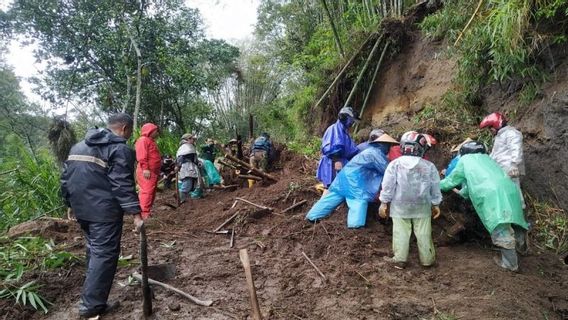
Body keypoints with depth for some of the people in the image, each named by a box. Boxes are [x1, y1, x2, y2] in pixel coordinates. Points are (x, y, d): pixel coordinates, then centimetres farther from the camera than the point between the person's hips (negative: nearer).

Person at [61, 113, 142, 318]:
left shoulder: (79, 146, 16)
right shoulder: (120, 149, -11)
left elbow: (66, 177, 18)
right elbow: (123, 185, -20)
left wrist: (71, 204, 25)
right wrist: (136, 214, -22)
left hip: (81, 208, 9)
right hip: (104, 210, -8)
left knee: (94, 250, 21)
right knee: (104, 253, -1)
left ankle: (93, 295, 33)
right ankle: (92, 305, 1)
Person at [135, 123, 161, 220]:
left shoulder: (151, 141, 25)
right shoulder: (143, 140, -8)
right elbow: (141, 156, -19)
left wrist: (157, 172, 26)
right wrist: (145, 168, -26)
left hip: (153, 171, 11)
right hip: (146, 171, -11)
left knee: (152, 192, 13)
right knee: (147, 191, -13)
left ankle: (148, 210, 20)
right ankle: (145, 213, -12)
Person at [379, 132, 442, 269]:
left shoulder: (395, 164, -7)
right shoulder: (429, 166, -1)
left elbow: (388, 186, -6)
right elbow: (435, 187, 5)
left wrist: (384, 203, 1)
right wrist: (436, 204, 17)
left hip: (400, 206, -1)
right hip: (422, 206, 2)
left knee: (400, 232, 6)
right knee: (423, 233, 11)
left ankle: (399, 259, 10)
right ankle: (427, 258, 21)